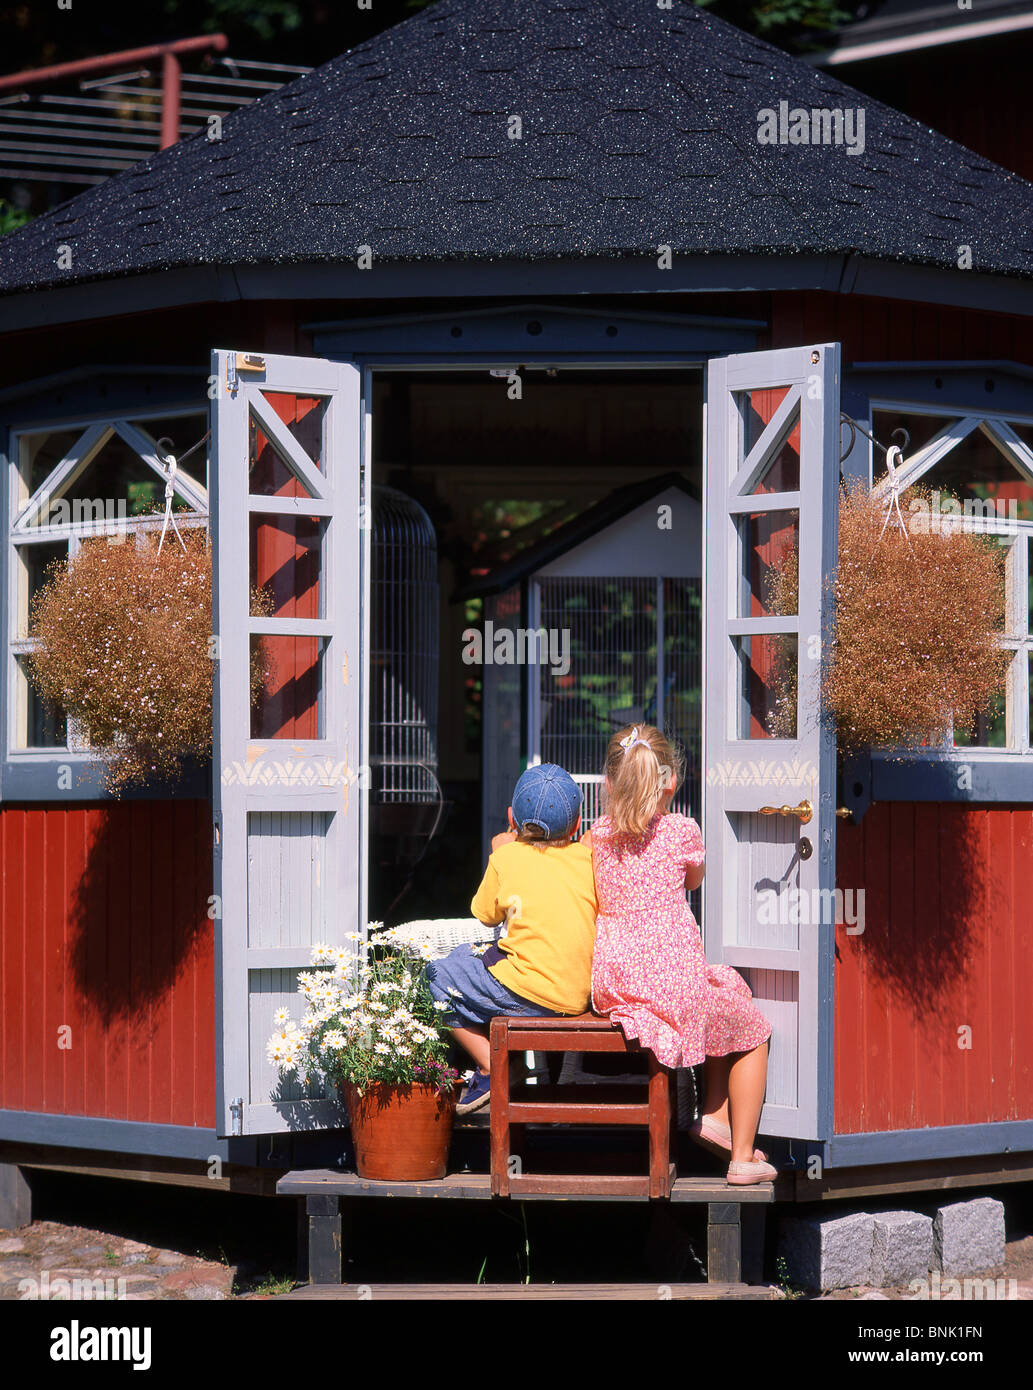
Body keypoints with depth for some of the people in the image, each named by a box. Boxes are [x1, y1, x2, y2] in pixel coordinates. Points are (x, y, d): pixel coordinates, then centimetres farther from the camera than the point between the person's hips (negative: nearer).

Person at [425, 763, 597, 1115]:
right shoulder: (588, 858, 6)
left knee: (437, 977, 12)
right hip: (581, 994, 6)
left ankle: (490, 1071, 4)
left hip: (530, 993, -6)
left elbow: (486, 914, 13)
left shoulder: (507, 858, -3)